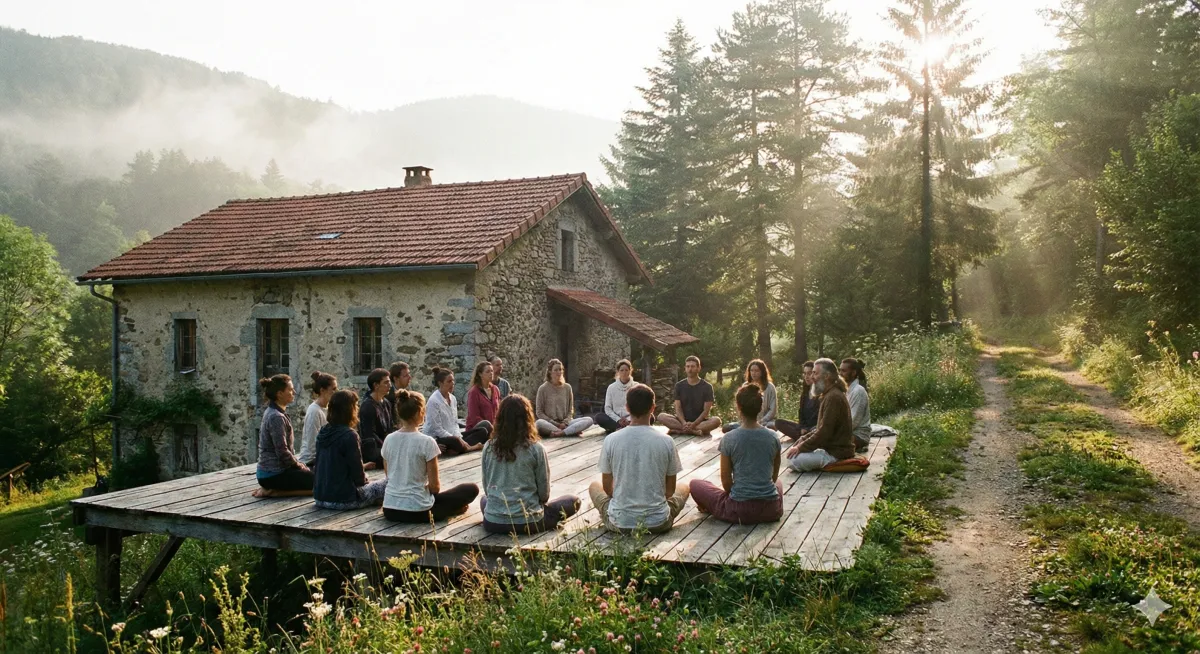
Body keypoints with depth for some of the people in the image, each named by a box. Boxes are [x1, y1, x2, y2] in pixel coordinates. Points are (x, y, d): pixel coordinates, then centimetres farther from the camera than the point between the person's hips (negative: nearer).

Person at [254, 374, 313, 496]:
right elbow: (282, 452, -22)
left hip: (270, 471, 10)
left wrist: (298, 464, 9)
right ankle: (274, 492, -7)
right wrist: (299, 466, -7)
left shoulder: (272, 412, 12)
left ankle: (272, 489, 8)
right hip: (274, 474, -10)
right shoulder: (276, 417, -19)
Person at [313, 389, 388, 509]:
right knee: (387, 484, 6)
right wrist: (363, 480, 6)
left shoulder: (323, 432, 5)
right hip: (342, 500, -8)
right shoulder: (349, 435, -19)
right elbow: (358, 475, -15)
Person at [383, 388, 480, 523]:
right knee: (471, 489, 9)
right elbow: (435, 486, -10)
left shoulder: (388, 440, 2)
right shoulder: (427, 442, -14)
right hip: (417, 511, -6)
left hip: (390, 510, 6)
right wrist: (429, 486, 14)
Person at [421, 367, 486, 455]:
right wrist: (457, 439, -20)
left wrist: (459, 437, -8)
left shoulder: (453, 398, 9)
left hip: (451, 435, 9)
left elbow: (455, 423, 12)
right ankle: (468, 447, -9)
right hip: (435, 438, -9)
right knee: (455, 442, -40)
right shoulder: (434, 401, -15)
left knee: (481, 433, -4)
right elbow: (436, 429, -18)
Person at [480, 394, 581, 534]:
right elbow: (544, 494, -4)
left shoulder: (488, 447, -4)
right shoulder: (536, 449, -12)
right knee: (573, 501, 15)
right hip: (527, 522, -1)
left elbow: (486, 489, 6)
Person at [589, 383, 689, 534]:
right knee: (684, 487, 29)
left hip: (620, 522, 0)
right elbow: (670, 489, 2)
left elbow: (607, 487, 3)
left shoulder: (611, 440, -9)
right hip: (658, 522, 0)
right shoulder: (667, 441, -9)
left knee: (594, 486, 29)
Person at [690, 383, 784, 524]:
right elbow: (774, 476, 10)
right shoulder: (773, 437, -2)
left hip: (740, 510, -2)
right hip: (771, 511, 2)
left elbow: (726, 480, -3)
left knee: (695, 484, 16)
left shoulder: (729, 439, -11)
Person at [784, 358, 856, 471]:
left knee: (793, 460, -17)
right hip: (831, 447, 10)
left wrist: (800, 447, -16)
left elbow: (824, 432, -23)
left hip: (836, 452, -10)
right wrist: (801, 441, 6)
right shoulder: (830, 394, 14)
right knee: (790, 453, 11)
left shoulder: (833, 397, -20)